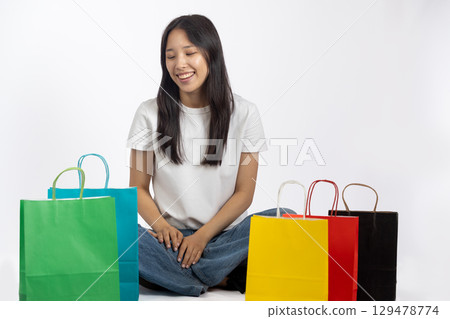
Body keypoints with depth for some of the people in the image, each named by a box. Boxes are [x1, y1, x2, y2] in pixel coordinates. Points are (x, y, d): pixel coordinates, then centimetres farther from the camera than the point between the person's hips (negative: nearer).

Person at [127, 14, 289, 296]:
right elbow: (138, 188, 5)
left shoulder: (243, 113, 2)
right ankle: (226, 278, -22)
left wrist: (204, 235, -12)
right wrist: (161, 225, -14)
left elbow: (244, 192, 1)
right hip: (173, 238, 0)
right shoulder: (151, 114, 4)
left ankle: (173, 274, -23)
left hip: (226, 235, 0)